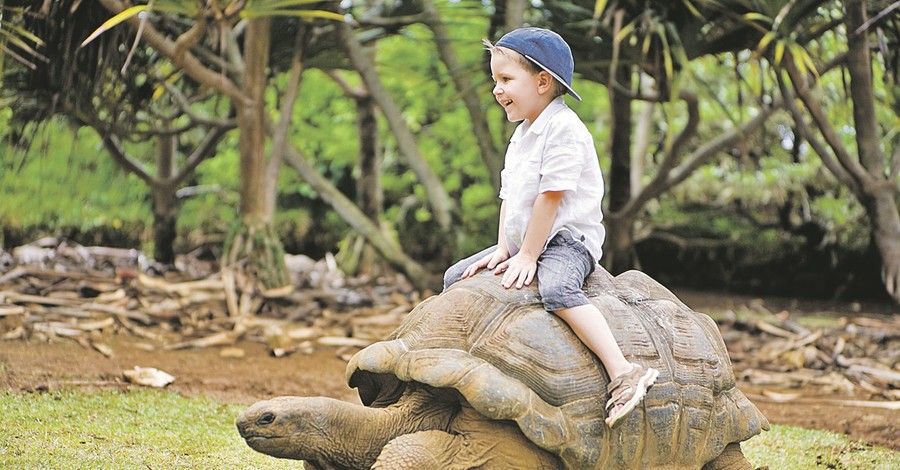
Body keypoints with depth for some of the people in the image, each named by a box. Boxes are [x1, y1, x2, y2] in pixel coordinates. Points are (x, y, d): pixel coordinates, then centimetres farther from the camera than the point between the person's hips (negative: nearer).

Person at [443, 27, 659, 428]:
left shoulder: (563, 127, -16)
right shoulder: (522, 133, 16)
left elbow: (550, 196, -20)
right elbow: (509, 195, 14)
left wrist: (527, 256, -20)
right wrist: (503, 250, 3)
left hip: (568, 240, -10)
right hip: (524, 243, 10)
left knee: (556, 289, -39)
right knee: (456, 278, 9)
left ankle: (623, 373, -46)